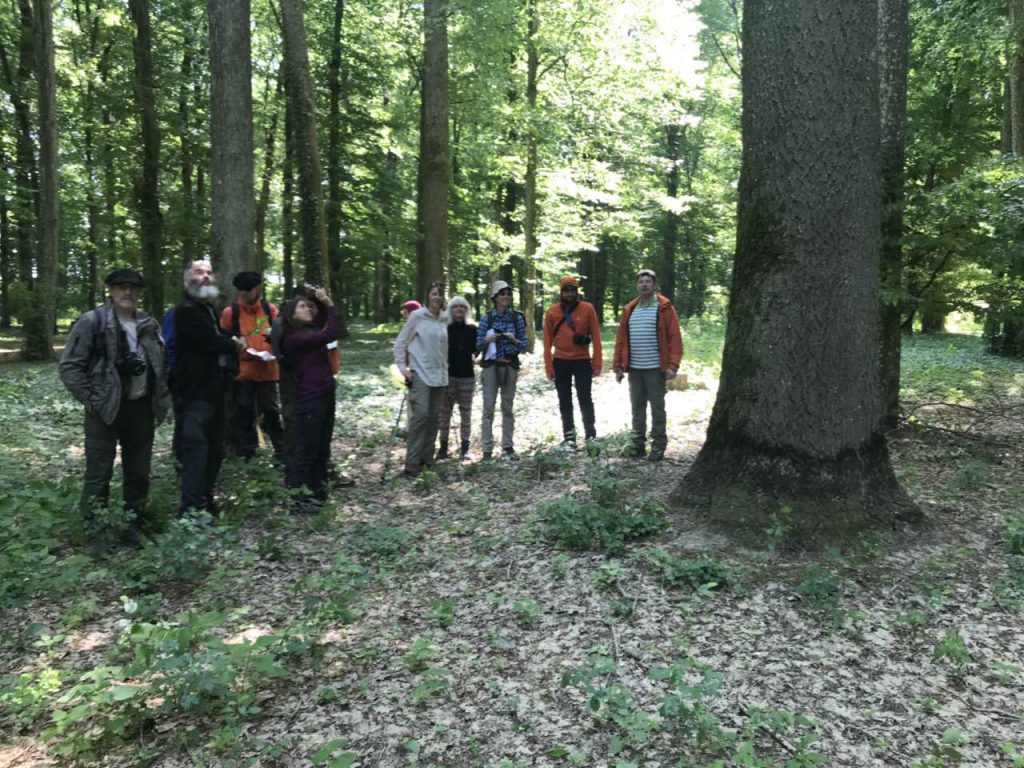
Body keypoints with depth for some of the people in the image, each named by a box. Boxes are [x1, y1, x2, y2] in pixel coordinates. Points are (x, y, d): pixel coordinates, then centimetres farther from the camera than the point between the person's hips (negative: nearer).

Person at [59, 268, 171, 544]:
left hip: (142, 408, 5)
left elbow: (162, 365, 18)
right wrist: (91, 400, -12)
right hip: (106, 410, -5)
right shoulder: (92, 322, -6)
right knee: (99, 473, 0)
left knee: (139, 473, 12)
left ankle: (135, 526, 24)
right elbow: (69, 366, -8)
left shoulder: (150, 325, 10)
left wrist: (162, 400, 8)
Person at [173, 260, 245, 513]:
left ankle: (205, 502, 24)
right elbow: (212, 342, -21)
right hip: (195, 394, -10)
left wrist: (232, 343, 3)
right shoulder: (186, 311, -12)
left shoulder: (208, 310, 21)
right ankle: (191, 509, -15)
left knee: (214, 451, 13)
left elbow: (221, 339, 27)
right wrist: (234, 345, -1)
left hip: (213, 391, 10)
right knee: (196, 451, -15)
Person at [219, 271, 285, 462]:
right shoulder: (229, 312, -2)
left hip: (267, 371, 1)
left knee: (271, 412, 6)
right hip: (242, 372, -1)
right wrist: (243, 352, -14)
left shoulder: (270, 309, 3)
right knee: (244, 414, 8)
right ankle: (247, 454, 19)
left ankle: (282, 452, 15)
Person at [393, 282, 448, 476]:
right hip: (420, 373, -5)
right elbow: (400, 342, -2)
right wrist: (402, 367, -8)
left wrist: (446, 367, 12)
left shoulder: (445, 319, 6)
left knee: (433, 416, 9)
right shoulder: (417, 316, -5)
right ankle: (412, 461, -9)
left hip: (440, 374, 5)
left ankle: (427, 456, 20)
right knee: (421, 413, -15)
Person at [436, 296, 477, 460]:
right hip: (447, 375, -1)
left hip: (467, 376, 1)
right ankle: (443, 446, 10)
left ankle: (464, 447, 11)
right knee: (444, 412, 1)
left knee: (466, 413, 3)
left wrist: (474, 355, -5)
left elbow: (476, 348, 15)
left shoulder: (472, 329, 7)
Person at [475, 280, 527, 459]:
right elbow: (479, 345, 1)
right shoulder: (487, 317, 1)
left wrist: (514, 340, -15)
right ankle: (487, 448, 2)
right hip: (491, 365, -1)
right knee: (488, 407, -3)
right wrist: (490, 339, -17)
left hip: (510, 366, 2)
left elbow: (524, 346, 5)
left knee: (508, 406, 7)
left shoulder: (517, 317, 4)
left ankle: (507, 446, 16)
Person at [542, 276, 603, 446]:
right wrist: (549, 366, -3)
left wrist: (597, 363, -7)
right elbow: (547, 341, 2)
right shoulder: (552, 311, 0)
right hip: (561, 362, 2)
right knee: (565, 401, 8)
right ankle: (569, 435, 16)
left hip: (582, 361, -2)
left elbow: (596, 337, -2)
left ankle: (591, 434, 9)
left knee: (585, 399, 0)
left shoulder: (587, 308, -3)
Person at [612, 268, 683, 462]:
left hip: (655, 369, -4)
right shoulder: (629, 309, 11)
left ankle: (658, 446, 10)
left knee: (657, 408, 2)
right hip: (634, 369, 5)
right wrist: (618, 366, 8)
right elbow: (621, 339, 12)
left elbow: (675, 338, -8)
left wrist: (673, 365, -16)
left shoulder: (664, 308, -3)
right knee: (637, 408, 11)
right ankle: (638, 444, 20)